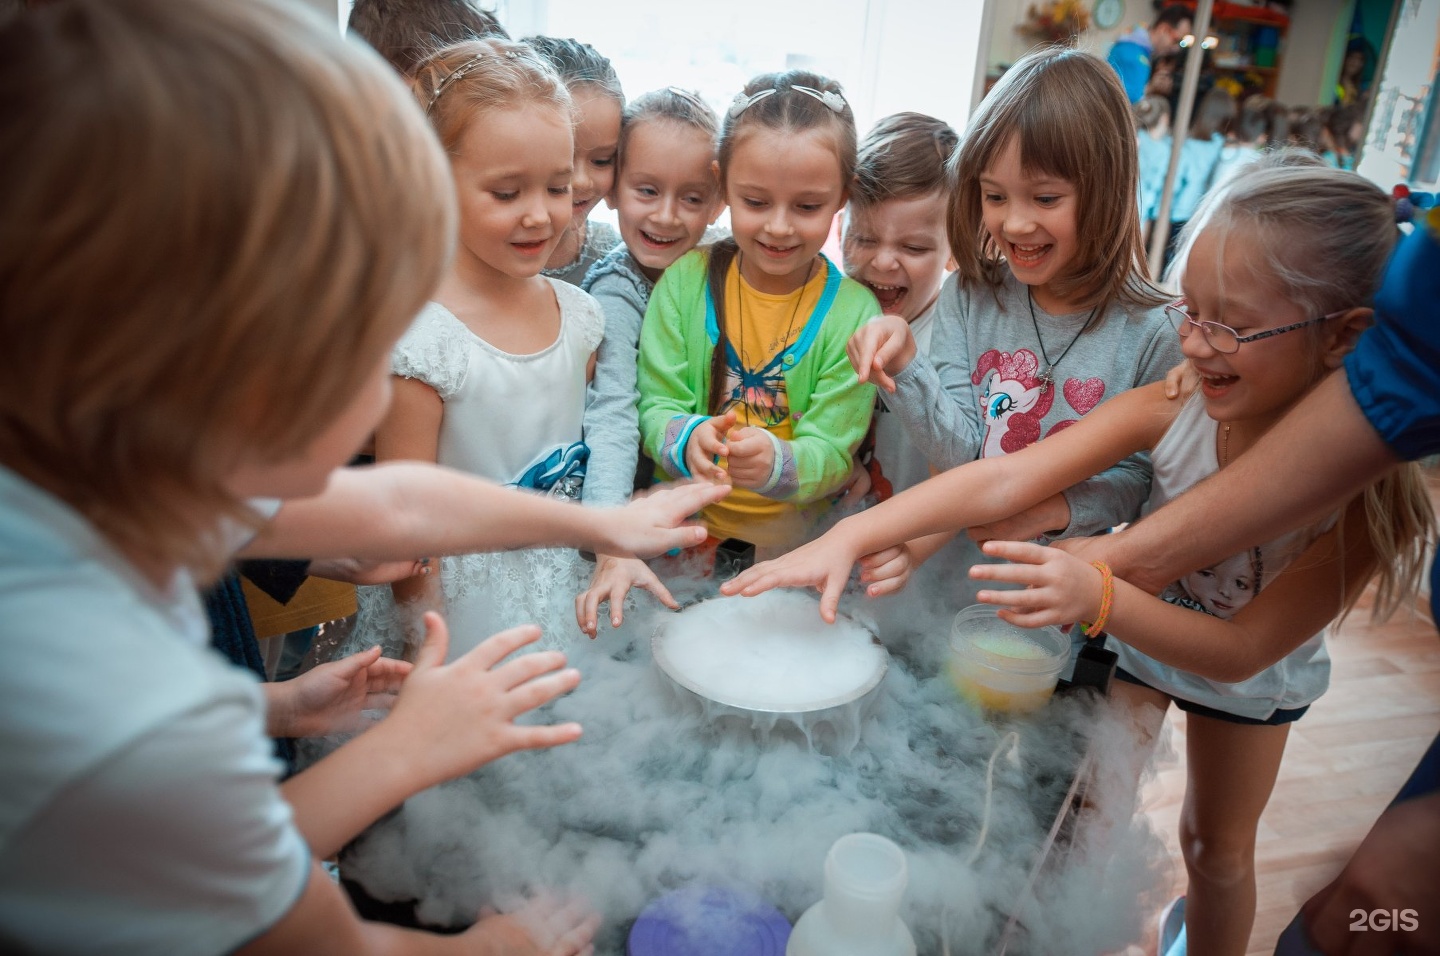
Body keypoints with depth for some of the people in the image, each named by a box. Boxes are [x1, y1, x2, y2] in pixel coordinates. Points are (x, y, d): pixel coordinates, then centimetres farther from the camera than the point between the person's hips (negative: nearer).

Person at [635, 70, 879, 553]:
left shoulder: (854, 314, -6)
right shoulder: (685, 281, -1)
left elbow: (831, 454, -8)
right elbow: (656, 406, -3)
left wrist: (774, 463, -30)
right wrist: (687, 439, -26)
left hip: (795, 542, -1)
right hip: (682, 527, 1)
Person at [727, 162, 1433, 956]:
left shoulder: (1367, 486, -33)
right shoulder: (1169, 411, -31)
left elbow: (1244, 648, -35)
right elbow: (1005, 479, -38)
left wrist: (1100, 598, -52)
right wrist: (852, 535, -49)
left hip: (1253, 673, 0)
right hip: (1133, 634, 1)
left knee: (1217, 850, 19)